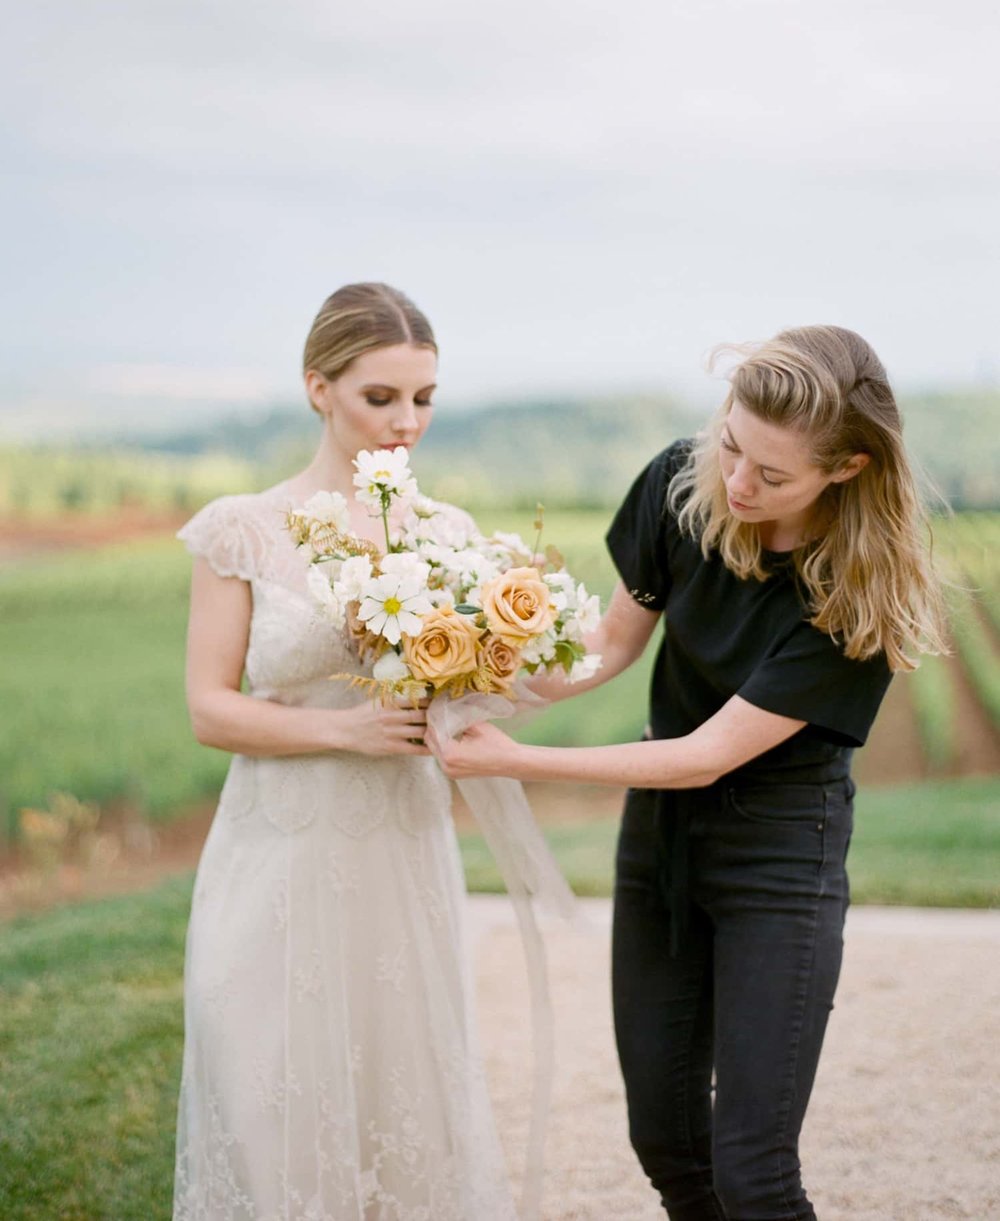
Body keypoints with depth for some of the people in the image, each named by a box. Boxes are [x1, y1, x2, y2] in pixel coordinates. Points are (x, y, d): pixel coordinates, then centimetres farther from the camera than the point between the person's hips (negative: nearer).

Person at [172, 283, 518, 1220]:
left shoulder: (447, 534, 6)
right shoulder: (242, 531, -3)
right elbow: (210, 709, -6)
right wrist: (345, 729, -18)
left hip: (405, 861, 3)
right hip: (283, 865, -3)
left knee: (410, 1102, 7)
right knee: (281, 1116, 4)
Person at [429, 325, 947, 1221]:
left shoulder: (861, 594, -26)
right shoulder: (683, 485, -14)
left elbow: (710, 754, -25)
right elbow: (617, 639, 1)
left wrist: (517, 761, -26)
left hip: (780, 852, -5)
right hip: (660, 829, 5)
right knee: (662, 1136, 14)